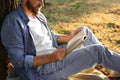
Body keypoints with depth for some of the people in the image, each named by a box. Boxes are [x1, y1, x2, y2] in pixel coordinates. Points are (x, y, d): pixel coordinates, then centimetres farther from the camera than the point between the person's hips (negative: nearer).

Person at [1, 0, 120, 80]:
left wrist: (69, 37, 5)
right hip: (41, 69, -9)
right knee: (96, 51, -15)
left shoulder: (39, 16, 8)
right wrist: (51, 58, -28)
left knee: (85, 32, 10)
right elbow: (19, 60, -22)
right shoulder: (14, 22, -18)